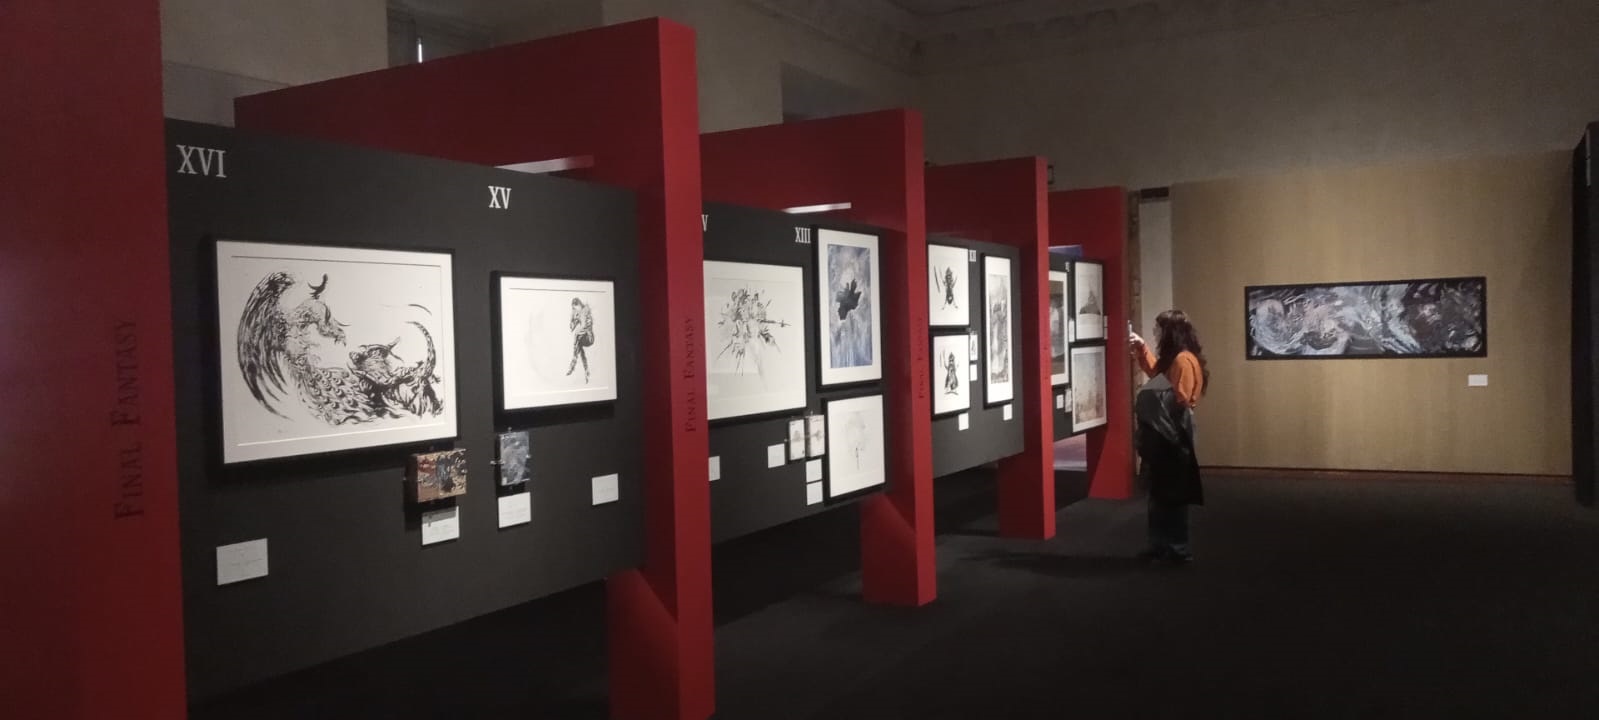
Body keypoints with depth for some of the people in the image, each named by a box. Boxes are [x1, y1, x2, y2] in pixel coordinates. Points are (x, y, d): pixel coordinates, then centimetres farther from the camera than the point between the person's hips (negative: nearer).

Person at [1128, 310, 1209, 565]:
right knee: (1159, 492, 14)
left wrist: (1153, 396, -14)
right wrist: (1141, 349, 25)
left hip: (1172, 435, -10)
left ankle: (1178, 549, 2)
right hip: (1163, 433, 10)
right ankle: (1162, 545, 20)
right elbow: (1156, 373, 34)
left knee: (1171, 494, -4)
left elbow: (1181, 399, -25)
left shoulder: (1184, 360, -18)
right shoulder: (1172, 358, 14)